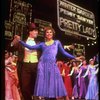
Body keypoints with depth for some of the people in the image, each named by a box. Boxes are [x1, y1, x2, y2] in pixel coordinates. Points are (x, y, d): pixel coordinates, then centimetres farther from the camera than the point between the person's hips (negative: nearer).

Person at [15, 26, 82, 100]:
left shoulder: (57, 42, 17)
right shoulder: (42, 44, 15)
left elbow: (64, 52, 16)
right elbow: (31, 47, 9)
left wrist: (74, 58, 11)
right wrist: (20, 41, 3)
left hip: (52, 65, 0)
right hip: (43, 65, 0)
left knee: (53, 84, -6)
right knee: (44, 83, -5)